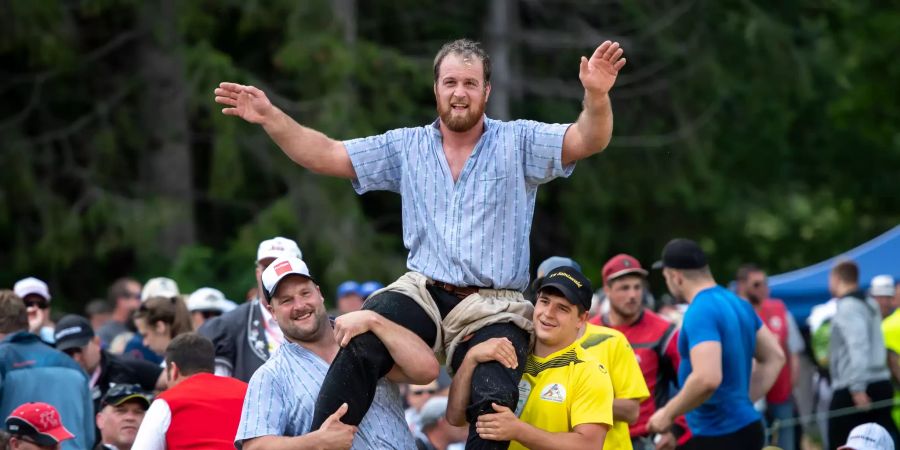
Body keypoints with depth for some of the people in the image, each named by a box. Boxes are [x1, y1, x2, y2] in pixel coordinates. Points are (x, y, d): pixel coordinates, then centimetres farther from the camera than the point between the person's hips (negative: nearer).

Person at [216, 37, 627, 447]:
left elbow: (586, 141, -11)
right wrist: (270, 118, -3)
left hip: (492, 308, -2)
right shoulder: (407, 146, 12)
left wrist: (596, 96, -33)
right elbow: (325, 156, 11)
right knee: (359, 349, -29)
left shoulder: (519, 143, 4)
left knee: (495, 402, -29)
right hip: (422, 292, 2)